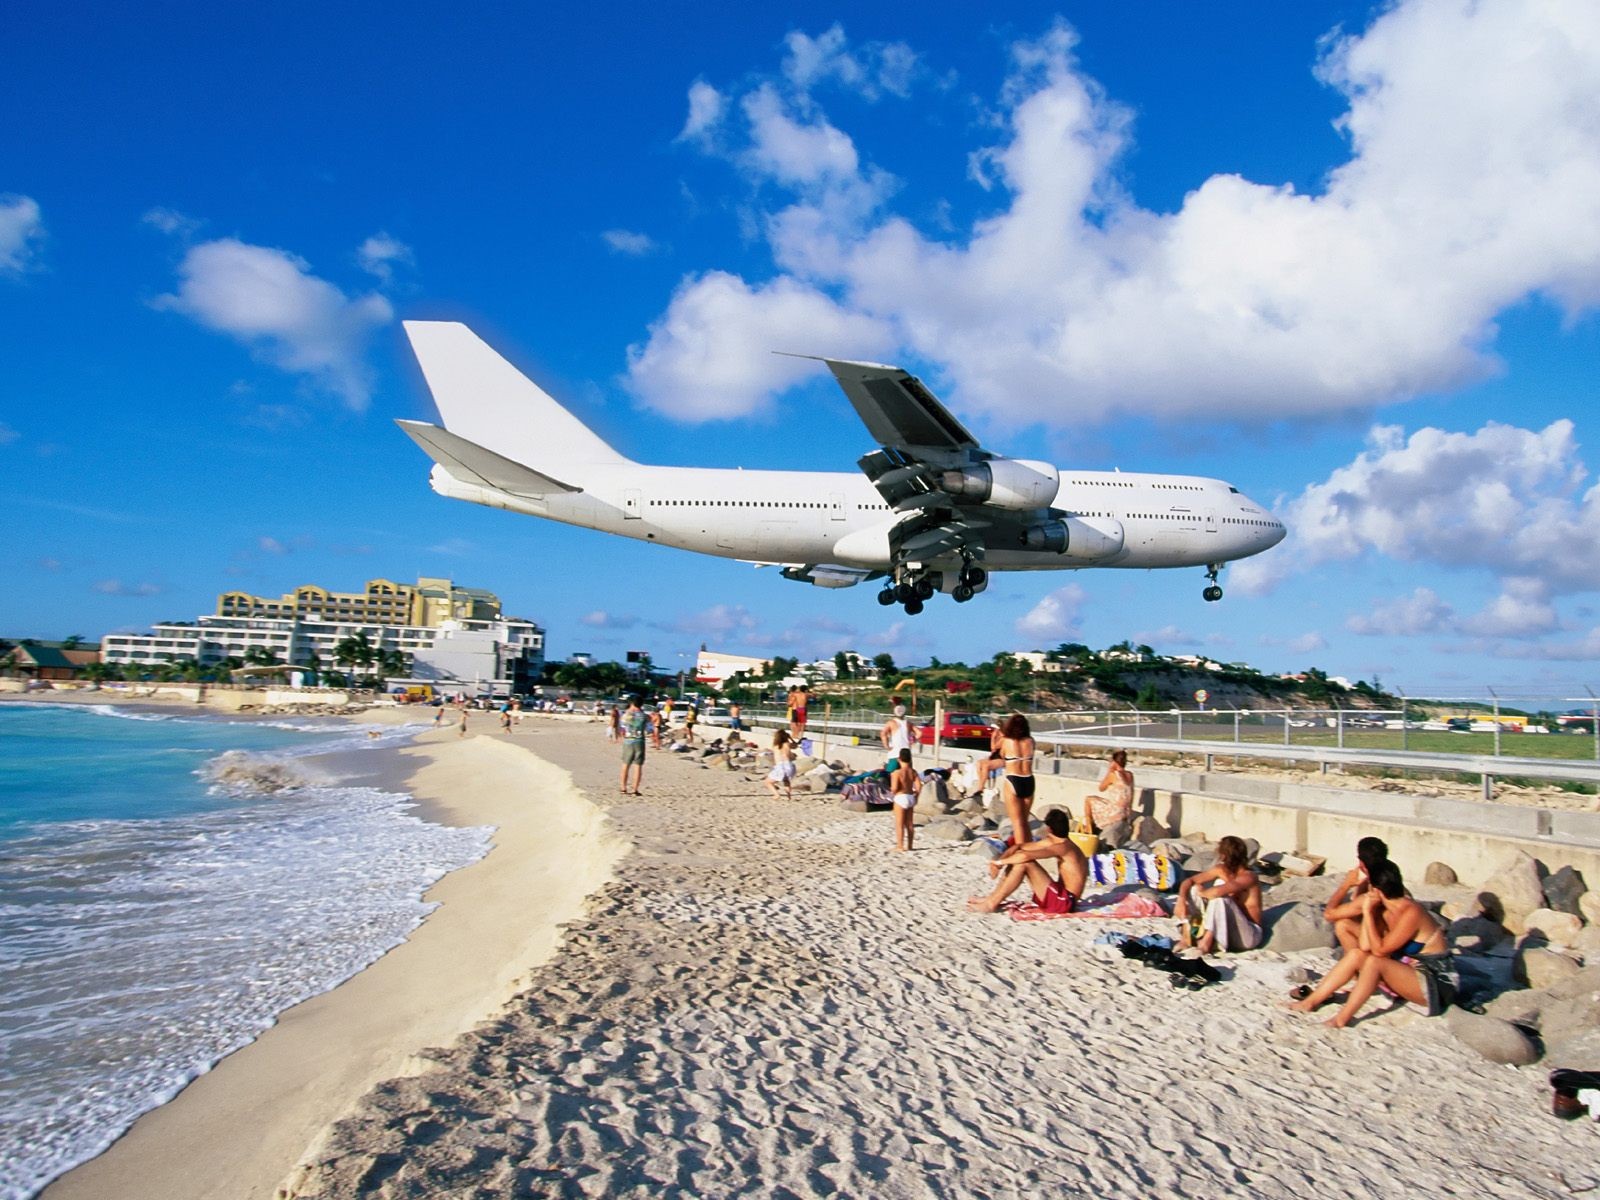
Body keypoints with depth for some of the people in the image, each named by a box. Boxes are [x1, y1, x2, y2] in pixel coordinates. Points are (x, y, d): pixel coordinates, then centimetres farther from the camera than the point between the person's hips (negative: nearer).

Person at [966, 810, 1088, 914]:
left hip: (1065, 902, -9)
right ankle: (993, 897, 2)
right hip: (1059, 895, 9)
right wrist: (1000, 860, -8)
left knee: (1024, 862, -21)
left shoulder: (1063, 848, -20)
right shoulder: (1050, 842, 7)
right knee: (1018, 856, 4)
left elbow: (1025, 856, -32)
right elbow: (1018, 847, 9)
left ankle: (992, 904, -14)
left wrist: (1001, 862, -18)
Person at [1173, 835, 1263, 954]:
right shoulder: (1221, 870, -1)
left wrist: (1202, 893, -18)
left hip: (1250, 935, -7)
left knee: (1219, 895, -31)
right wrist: (1181, 900, -20)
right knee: (1194, 889, -5)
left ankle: (1206, 943, -26)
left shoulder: (1248, 877, -22)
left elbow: (1217, 892, -39)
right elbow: (1189, 881, 0)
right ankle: (1186, 936, -12)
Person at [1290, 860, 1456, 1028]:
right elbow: (1365, 946, -5)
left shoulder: (1411, 913, -23)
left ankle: (1342, 1019, -21)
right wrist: (1368, 911, -6)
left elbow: (1379, 950, -22)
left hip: (1437, 986, -8)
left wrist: (1368, 912, -19)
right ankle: (1311, 1002, -1)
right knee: (1357, 954, -2)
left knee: (1375, 961, -28)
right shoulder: (1384, 910, 1)